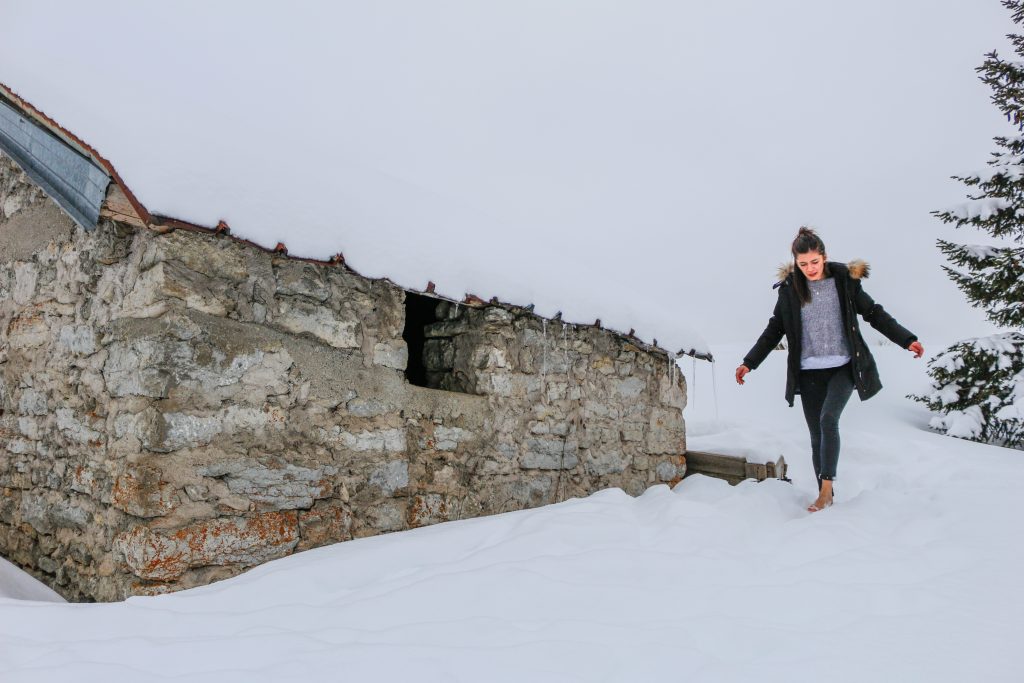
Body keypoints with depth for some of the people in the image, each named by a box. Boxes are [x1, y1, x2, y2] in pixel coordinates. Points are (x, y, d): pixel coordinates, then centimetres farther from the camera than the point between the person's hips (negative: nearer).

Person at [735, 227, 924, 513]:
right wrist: (749, 362, 3)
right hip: (809, 373, 2)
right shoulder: (790, 289, 2)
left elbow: (874, 314, 6)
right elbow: (774, 330, 7)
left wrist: (907, 339, -3)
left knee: (828, 419, -23)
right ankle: (825, 496, 15)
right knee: (817, 435, 5)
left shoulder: (845, 281, -1)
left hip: (843, 368, -2)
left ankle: (827, 487, -15)